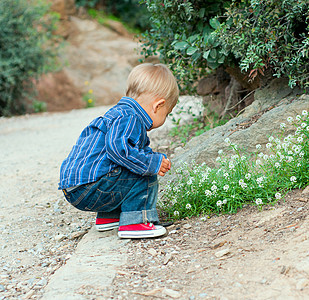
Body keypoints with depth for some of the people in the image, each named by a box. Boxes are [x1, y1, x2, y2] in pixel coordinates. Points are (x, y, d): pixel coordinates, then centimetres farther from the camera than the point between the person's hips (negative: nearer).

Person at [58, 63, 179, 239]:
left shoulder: (119, 113, 21)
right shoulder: (129, 119, -13)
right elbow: (117, 147, -31)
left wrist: (158, 160, 15)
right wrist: (152, 164, -23)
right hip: (87, 190, -11)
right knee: (145, 176, -13)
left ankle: (109, 217, 26)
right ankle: (133, 222, -12)